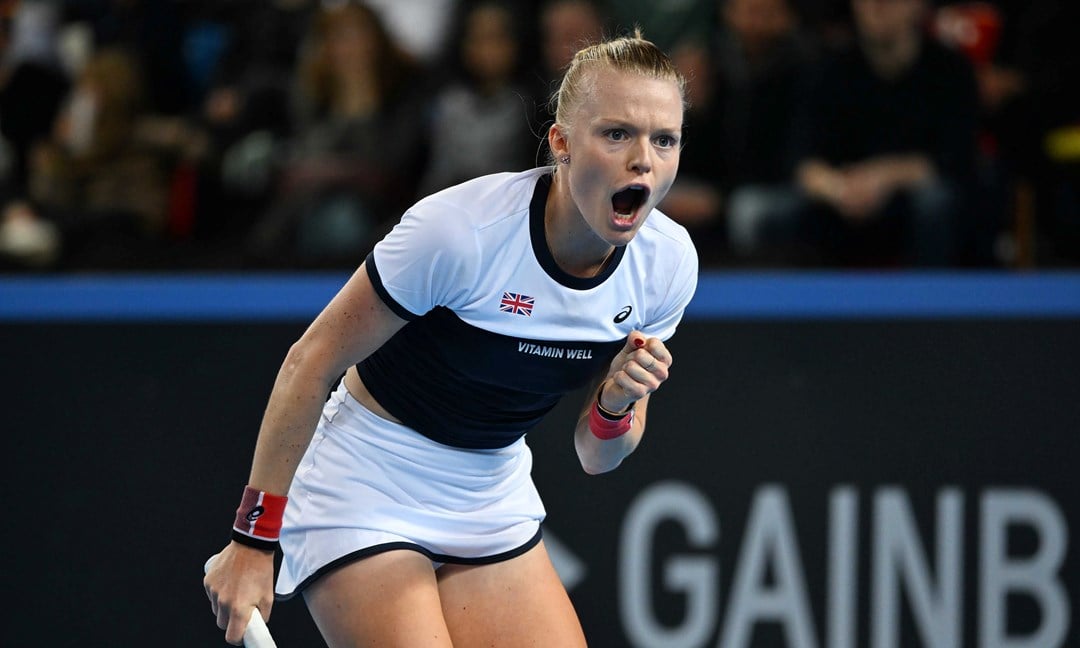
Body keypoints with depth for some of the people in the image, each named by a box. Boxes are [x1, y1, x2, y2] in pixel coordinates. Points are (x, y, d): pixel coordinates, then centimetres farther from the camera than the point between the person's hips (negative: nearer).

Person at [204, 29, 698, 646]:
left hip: (494, 510, 6)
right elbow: (311, 362, -16)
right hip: (366, 496, -6)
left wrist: (616, 408, -22)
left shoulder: (670, 261, -9)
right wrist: (253, 539, -15)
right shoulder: (460, 228, -26)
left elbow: (597, 456, 3)